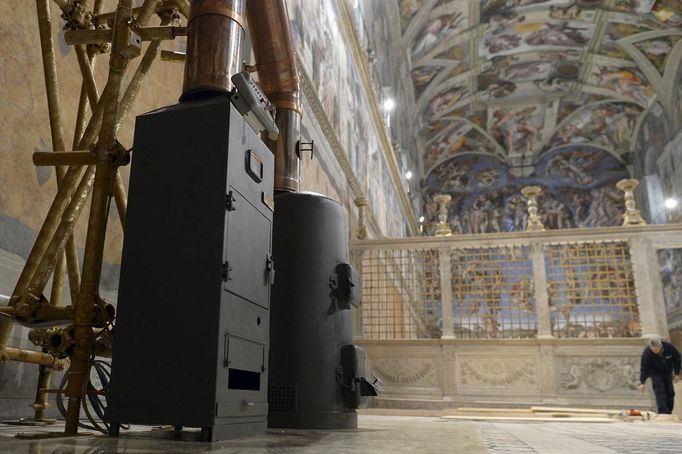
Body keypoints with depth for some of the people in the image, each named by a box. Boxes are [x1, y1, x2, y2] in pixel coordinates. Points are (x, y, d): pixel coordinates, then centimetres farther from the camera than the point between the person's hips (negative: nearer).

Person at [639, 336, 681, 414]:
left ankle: (669, 412, 17)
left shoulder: (669, 347, -23)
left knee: (670, 393, 6)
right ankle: (663, 411, -20)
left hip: (667, 372, 3)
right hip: (655, 373, -3)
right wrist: (642, 382, -34)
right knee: (660, 392, -18)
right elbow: (644, 368, -28)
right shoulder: (647, 352, -29)